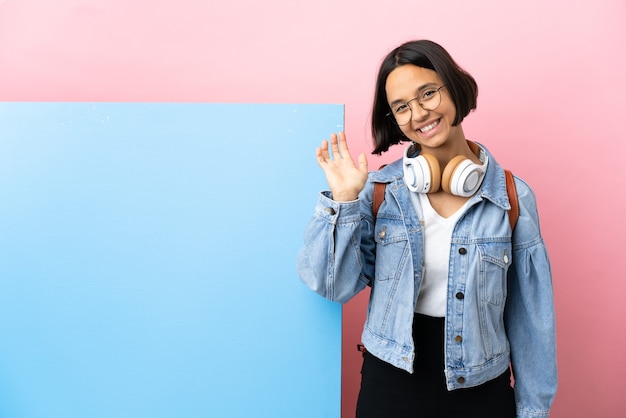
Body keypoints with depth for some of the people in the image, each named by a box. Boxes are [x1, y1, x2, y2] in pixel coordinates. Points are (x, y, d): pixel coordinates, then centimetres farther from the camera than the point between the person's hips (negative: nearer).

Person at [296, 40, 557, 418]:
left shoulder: (513, 197, -7)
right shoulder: (379, 189, -7)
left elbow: (531, 315, -1)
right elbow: (336, 285, -10)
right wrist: (344, 199, -20)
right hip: (390, 384, 0)